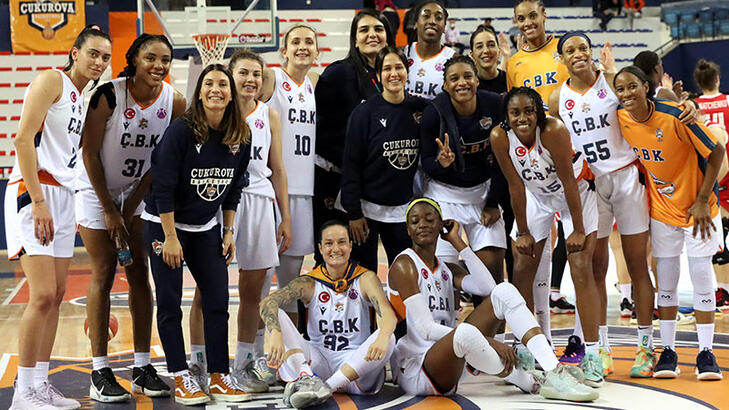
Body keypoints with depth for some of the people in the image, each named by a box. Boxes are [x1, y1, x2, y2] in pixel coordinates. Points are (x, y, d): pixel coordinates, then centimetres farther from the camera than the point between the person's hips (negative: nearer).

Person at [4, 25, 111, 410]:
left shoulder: (86, 98, 19)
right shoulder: (52, 80, -7)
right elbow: (23, 138, -17)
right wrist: (38, 202, -22)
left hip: (64, 197, 9)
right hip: (33, 192, -9)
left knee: (56, 295, 9)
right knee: (43, 296, -13)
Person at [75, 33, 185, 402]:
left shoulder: (174, 102, -11)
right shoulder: (109, 95, -22)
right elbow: (90, 153, -17)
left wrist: (131, 206, -9)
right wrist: (109, 211, -14)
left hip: (139, 192, 4)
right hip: (96, 192, -4)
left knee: (139, 274, 3)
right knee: (103, 275, -6)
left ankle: (142, 368, 9)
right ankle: (100, 373, -1)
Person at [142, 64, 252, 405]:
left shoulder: (240, 138, -4)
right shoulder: (181, 130, -19)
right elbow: (163, 186, -19)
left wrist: (228, 231, 5)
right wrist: (170, 237, -18)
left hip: (206, 228, 5)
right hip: (164, 223, -5)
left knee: (218, 300, 2)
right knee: (170, 303, -2)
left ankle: (219, 377, 10)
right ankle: (182, 379, 6)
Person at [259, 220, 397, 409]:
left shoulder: (365, 278, 0)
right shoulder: (309, 283, 2)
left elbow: (387, 312, -18)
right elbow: (268, 302, -15)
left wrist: (383, 337, -42)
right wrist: (275, 335, -37)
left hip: (355, 363, -1)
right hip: (318, 361, 1)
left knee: (388, 339, -30)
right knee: (276, 315, -15)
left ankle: (326, 386, -37)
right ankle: (306, 378, -38)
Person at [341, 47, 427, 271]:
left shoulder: (419, 108, 3)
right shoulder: (365, 112, -8)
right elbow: (351, 165, -8)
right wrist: (353, 213, -11)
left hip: (404, 209, 4)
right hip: (368, 208, -4)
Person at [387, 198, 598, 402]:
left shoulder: (447, 270, 17)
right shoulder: (404, 266, -6)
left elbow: (487, 287, -4)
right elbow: (425, 329, -17)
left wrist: (458, 242, 0)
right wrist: (488, 342, -23)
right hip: (413, 371, -7)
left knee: (505, 291, -5)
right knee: (465, 333, -41)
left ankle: (553, 372, -21)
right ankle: (533, 384, -17)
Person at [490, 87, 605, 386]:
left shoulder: (554, 131, -33)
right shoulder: (500, 137, -23)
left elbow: (568, 182, -26)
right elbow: (516, 186, -12)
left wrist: (578, 230, -21)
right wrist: (523, 233, -7)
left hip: (577, 192, -4)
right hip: (537, 196, 4)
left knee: (582, 269, -12)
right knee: (522, 269, 2)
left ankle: (592, 354, -9)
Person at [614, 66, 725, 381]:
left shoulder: (674, 115, -24)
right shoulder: (620, 119, -9)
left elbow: (716, 151, -17)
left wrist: (702, 201, -17)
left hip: (697, 207, -4)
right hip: (661, 207, 4)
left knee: (701, 276, -2)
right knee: (665, 280, 5)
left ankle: (706, 353, 7)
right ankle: (668, 351, 14)